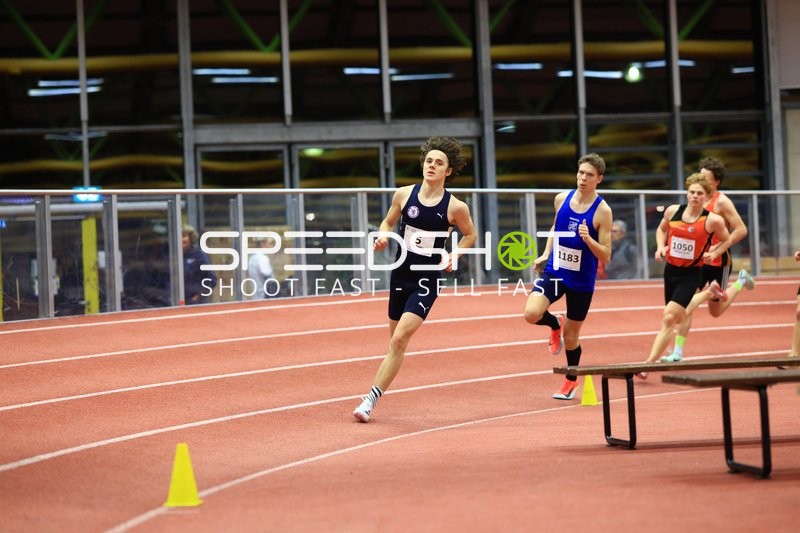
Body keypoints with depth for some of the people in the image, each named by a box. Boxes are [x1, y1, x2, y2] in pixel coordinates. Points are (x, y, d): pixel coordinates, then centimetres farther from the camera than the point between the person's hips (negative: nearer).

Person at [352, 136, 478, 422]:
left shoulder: (455, 207, -9)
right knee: (395, 341, 13)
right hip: (400, 274, 3)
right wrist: (383, 237, -8)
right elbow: (388, 222, 14)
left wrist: (454, 256, -8)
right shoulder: (404, 194, -2)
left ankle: (370, 400, -12)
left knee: (399, 339, -16)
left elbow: (470, 234, 9)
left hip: (427, 280, -3)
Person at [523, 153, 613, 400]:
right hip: (554, 271, 3)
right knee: (531, 313, -21)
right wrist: (545, 254, 9)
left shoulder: (602, 211, -14)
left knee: (571, 336, 8)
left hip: (582, 280, -3)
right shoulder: (562, 198, -2)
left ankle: (571, 380, 35)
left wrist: (588, 239, -31)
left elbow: (605, 256, -13)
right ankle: (556, 324, 15)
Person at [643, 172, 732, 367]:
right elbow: (661, 229, 17)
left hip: (691, 273, -5)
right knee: (679, 319, 21)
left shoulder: (712, 220, -12)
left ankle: (649, 364, -17)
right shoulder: (673, 211, -3)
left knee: (669, 318, -17)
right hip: (670, 270, 5)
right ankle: (707, 291, 51)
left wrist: (713, 253, -11)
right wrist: (661, 247, -1)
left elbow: (727, 240, 6)